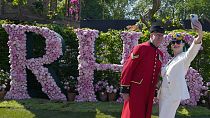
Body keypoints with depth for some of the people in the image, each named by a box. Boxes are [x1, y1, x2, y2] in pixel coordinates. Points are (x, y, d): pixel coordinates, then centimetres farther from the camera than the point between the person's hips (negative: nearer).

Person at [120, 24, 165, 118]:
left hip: (149, 93, 7)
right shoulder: (140, 48, -9)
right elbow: (128, 68, -12)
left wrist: (155, 90, 17)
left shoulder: (160, 54, 13)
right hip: (136, 92, -7)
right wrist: (124, 89, -15)